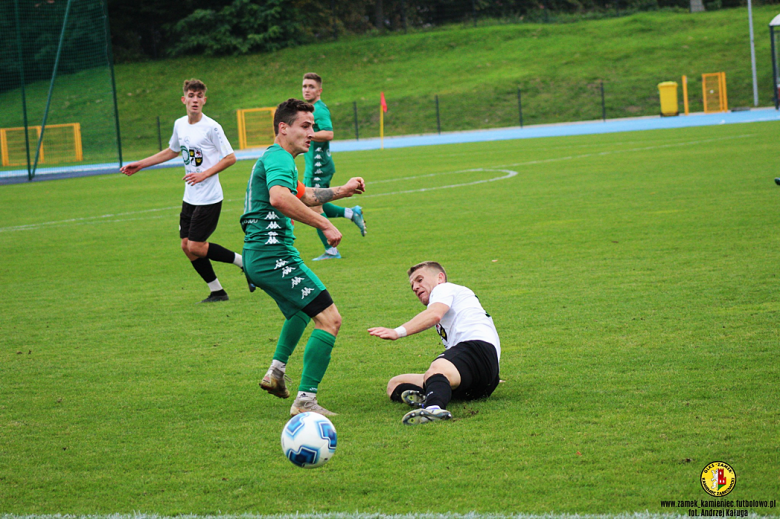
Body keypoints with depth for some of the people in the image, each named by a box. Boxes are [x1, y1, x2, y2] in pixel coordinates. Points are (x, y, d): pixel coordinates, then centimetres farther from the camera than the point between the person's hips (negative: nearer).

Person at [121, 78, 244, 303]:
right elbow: (172, 151, 26)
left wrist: (204, 174, -20)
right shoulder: (180, 125, 7)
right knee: (187, 246, 5)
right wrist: (141, 164, 26)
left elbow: (230, 158, -11)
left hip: (209, 199, -7)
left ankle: (245, 262, 6)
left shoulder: (211, 127, -14)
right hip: (190, 198, 7)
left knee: (196, 247, -10)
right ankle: (217, 291, 16)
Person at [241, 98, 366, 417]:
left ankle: (277, 370, 30)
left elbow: (304, 196, 39)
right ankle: (305, 401, -17)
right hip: (274, 255, -11)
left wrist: (341, 191, 30)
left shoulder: (275, 159, 23)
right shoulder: (279, 158, -12)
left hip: (256, 257, 11)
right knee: (329, 319, -14)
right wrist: (324, 224, -31)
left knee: (303, 307, 36)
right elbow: (279, 197, -33)